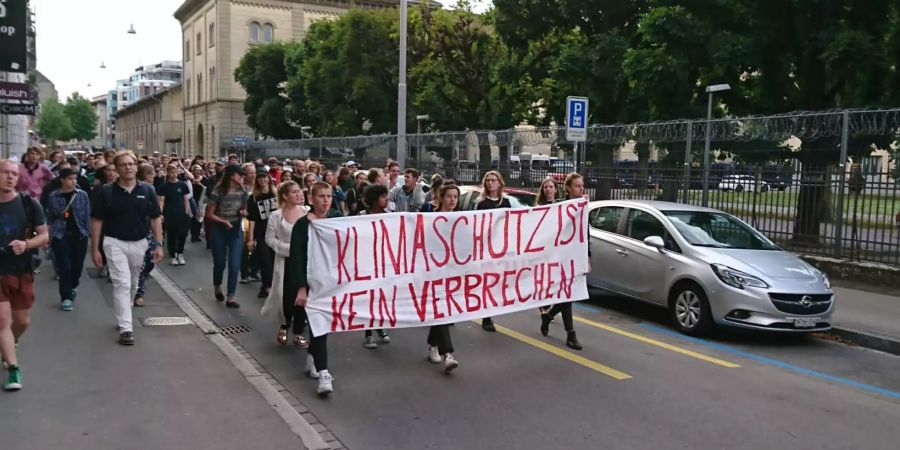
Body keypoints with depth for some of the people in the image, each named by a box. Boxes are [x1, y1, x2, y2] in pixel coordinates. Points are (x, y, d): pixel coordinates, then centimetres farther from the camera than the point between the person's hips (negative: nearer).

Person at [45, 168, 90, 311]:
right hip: (60, 235, -2)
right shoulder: (54, 196, -1)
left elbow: (87, 215, 4)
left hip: (79, 234, 2)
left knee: (77, 265, 10)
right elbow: (50, 217, 4)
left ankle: (73, 287, 40)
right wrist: (49, 235, 2)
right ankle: (66, 297, 4)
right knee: (64, 266, -4)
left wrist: (88, 233, -1)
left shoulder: (82, 195, 1)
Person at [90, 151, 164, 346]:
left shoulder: (147, 190, -1)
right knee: (122, 284, -11)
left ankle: (123, 315, 38)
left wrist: (158, 244, -4)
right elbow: (96, 221, -2)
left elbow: (155, 219, 3)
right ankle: (125, 328, -10)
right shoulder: (106, 192, -6)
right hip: (115, 243, -3)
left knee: (133, 284, 17)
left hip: (140, 243, 3)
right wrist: (94, 248, -5)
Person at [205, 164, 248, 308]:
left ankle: (231, 298, 1)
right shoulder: (217, 191, -12)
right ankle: (217, 287, 42)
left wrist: (244, 212, -7)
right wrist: (224, 221, -21)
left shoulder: (242, 192, 0)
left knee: (235, 264, -6)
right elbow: (209, 215, -8)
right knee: (220, 262, 12)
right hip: (219, 230, -2)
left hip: (236, 230, 3)